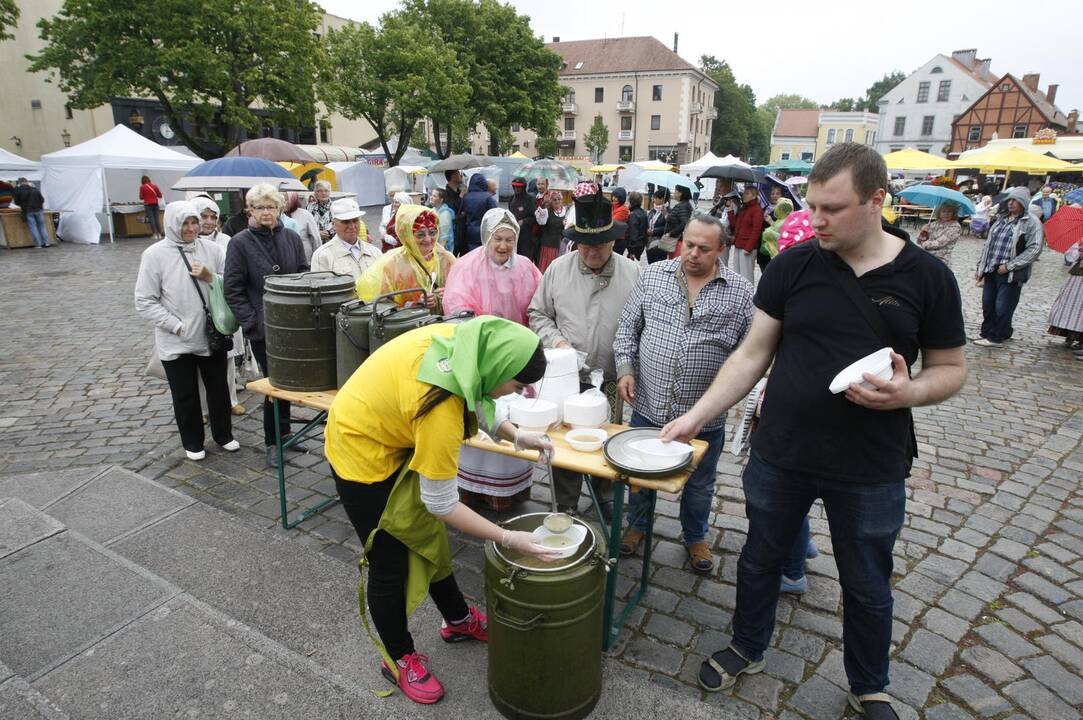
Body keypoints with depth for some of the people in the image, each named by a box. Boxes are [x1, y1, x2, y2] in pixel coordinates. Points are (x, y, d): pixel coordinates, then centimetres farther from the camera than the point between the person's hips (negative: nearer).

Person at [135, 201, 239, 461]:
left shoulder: (211, 249, -1)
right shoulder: (155, 254, -8)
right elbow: (145, 302, -8)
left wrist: (210, 277, -17)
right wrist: (177, 326, -14)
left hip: (212, 336, 2)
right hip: (176, 342, -2)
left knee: (218, 388, 15)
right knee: (185, 395, 11)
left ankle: (224, 434, 35)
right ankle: (193, 442, 30)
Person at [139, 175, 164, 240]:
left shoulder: (142, 187, -3)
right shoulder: (154, 186, 4)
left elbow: (141, 197, 0)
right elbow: (160, 195, 6)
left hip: (148, 205, -2)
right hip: (155, 204, 3)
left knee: (151, 219, -2)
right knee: (157, 219, 2)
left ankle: (155, 235, -7)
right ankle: (159, 234, -1)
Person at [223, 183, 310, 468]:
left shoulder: (291, 238, 5)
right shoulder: (240, 243, -5)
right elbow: (233, 289, -6)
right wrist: (252, 322, -12)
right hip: (262, 328, -4)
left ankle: (284, 433, 31)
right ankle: (273, 442, 17)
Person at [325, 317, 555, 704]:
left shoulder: (461, 341, -18)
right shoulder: (440, 409, -38)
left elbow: (474, 400, 3)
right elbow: (441, 504, -27)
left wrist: (516, 436, -8)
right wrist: (507, 538, -21)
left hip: (393, 436, 9)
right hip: (363, 453, -9)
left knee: (427, 535, 21)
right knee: (390, 564, 7)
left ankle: (458, 620, 42)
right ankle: (399, 658, 31)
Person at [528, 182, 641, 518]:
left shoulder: (632, 273, -5)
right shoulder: (558, 269, -2)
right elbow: (538, 314, 6)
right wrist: (556, 340, -11)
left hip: (611, 381, 0)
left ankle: (605, 497, 41)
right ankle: (566, 509, 29)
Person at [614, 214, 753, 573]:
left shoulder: (740, 291, -4)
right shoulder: (653, 276, 0)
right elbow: (628, 326, 4)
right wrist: (625, 368, -7)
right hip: (649, 406, 1)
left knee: (699, 485, 19)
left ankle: (695, 537, 44)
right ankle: (637, 525, 45)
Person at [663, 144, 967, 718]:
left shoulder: (927, 278, -6)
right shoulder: (792, 265, -5)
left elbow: (950, 369, 2)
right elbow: (752, 355, -3)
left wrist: (908, 392, -20)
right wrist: (696, 416, -10)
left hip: (871, 472, 0)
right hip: (780, 456, 1)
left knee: (867, 587, 18)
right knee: (760, 560, 19)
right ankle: (747, 649, 45)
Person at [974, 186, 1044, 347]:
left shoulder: (1032, 223, -5)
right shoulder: (1001, 220, 14)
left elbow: (1034, 249, -13)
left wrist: (1009, 266, -16)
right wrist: (981, 267, 12)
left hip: (1010, 275, -6)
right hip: (991, 272, 6)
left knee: (1002, 308, -1)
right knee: (987, 305, 10)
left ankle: (996, 338, 11)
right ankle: (987, 334, 22)